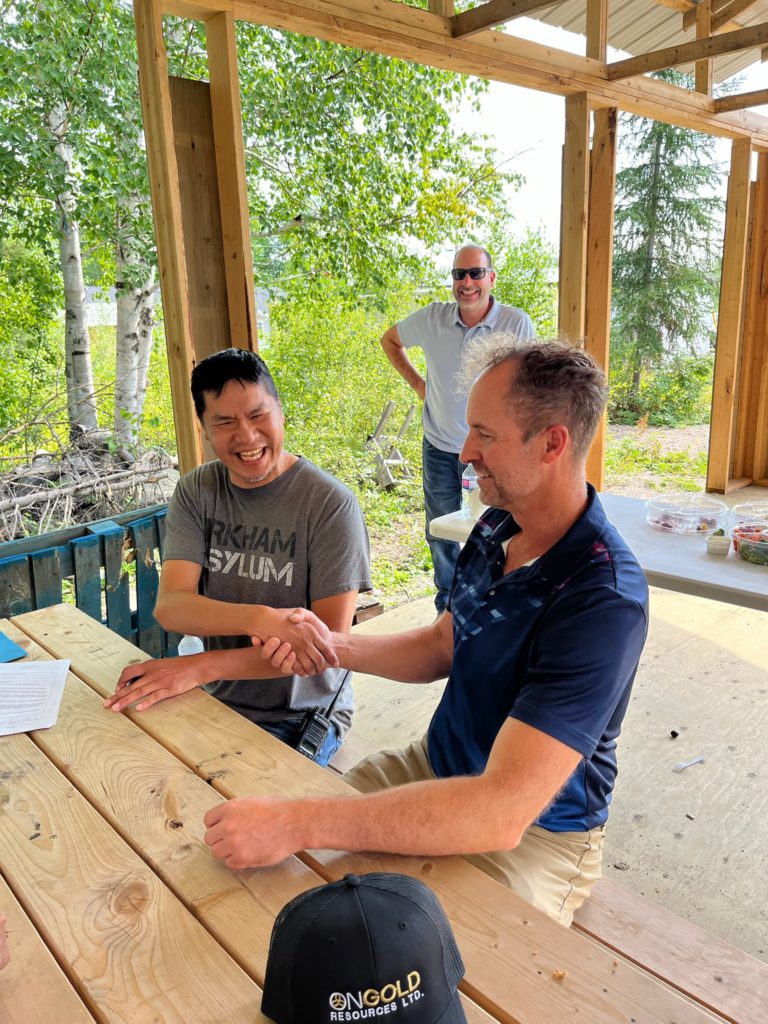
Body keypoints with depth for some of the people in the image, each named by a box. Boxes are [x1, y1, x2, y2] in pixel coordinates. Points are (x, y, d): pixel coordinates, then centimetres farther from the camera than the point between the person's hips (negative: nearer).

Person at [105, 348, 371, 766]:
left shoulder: (331, 504, -16)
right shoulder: (196, 492, -3)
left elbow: (330, 643, -18)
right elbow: (169, 607, -14)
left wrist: (201, 667, -25)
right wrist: (262, 619, -35)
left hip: (300, 718, -4)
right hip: (217, 701, 4)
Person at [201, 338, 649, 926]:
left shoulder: (604, 602, -31)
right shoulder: (496, 527, -3)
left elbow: (501, 812, -37)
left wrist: (298, 823, -39)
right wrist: (333, 646, -6)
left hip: (532, 833, -7)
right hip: (439, 767, 7)